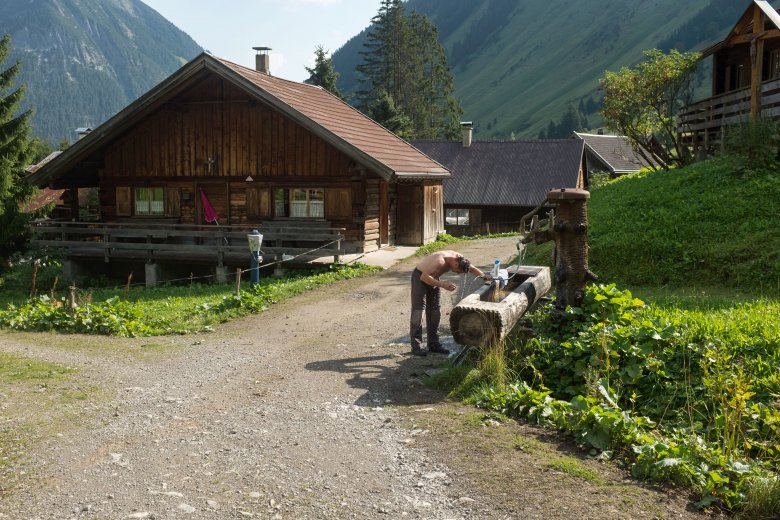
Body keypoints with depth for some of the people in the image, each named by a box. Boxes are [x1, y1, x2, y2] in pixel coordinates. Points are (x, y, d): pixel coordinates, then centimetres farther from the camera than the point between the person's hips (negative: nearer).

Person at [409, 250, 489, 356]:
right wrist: (443, 284, -46)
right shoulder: (440, 261, -36)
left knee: (435, 310, 6)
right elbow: (424, 277, -38)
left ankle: (433, 344, 12)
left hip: (433, 278, 8)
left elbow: (472, 269, 2)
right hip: (420, 277, -8)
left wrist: (483, 276, -16)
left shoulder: (459, 258, -12)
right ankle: (416, 346, -11)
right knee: (418, 309, -12)